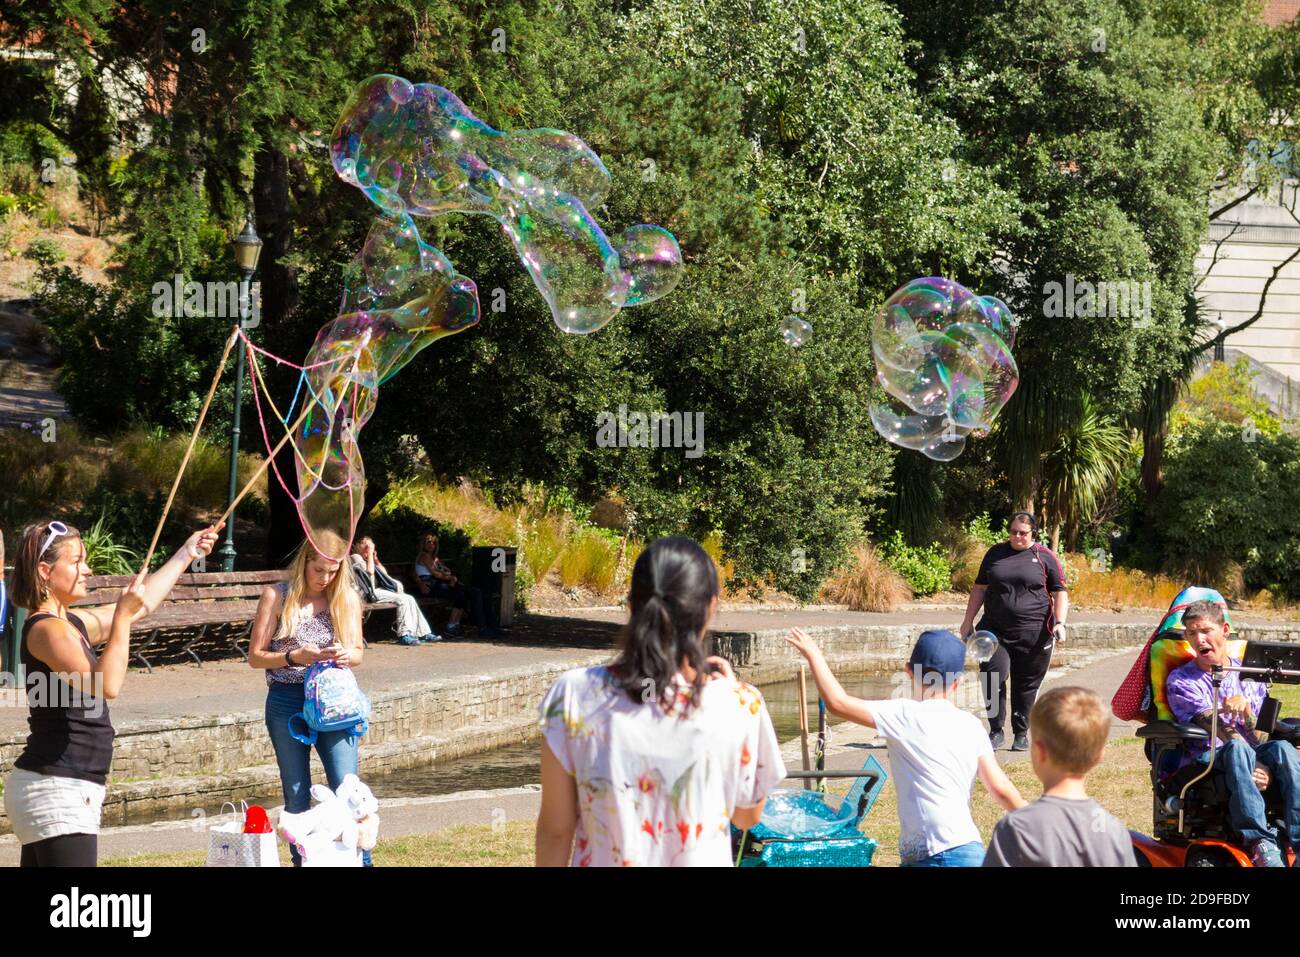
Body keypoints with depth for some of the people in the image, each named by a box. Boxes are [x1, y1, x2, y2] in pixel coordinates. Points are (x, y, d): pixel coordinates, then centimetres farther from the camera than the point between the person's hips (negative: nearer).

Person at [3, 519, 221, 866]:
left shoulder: (74, 624, 15)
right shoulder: (47, 629, -14)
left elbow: (143, 602, 28)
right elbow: (107, 686, -26)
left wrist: (187, 553, 34)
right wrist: (122, 616, -19)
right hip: (56, 790, -10)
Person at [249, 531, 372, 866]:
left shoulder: (347, 598, 4)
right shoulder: (276, 596, -2)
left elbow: (358, 653, 7)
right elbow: (256, 656, -2)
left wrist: (346, 655, -17)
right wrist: (294, 657, -19)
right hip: (287, 703, -1)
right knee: (297, 797, 6)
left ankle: (361, 861, -3)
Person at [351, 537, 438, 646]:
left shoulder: (365, 559, 27)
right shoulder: (355, 557, -1)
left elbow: (384, 573, 26)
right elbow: (369, 572, -17)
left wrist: (375, 558, 18)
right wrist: (370, 554, -8)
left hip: (376, 590, 10)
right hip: (368, 593, -10)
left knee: (410, 599, -1)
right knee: (402, 599, -24)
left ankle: (424, 633, -5)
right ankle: (405, 635, -28)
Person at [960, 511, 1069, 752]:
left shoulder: (1045, 557, 5)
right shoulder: (995, 554, 12)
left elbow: (1060, 594, 5)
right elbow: (980, 589, 18)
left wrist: (1060, 623, -9)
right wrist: (968, 621, 16)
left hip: (1033, 632, -2)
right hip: (995, 630, 2)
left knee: (1026, 684, 5)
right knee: (993, 676, -13)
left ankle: (1021, 733, 18)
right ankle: (996, 731, -2)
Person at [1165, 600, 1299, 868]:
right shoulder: (1181, 681, 7)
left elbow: (1259, 734, 4)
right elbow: (1217, 728, -9)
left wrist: (1244, 706, -21)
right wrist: (1255, 766, -23)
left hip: (1256, 757, 3)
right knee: (1237, 749, -38)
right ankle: (1261, 844, -51)